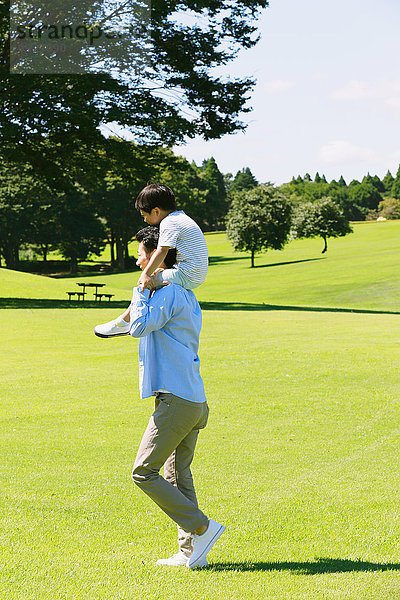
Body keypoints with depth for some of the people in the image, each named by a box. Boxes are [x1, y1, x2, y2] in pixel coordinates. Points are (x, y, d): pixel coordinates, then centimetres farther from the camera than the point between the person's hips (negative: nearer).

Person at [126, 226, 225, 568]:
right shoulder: (186, 294, 18)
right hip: (195, 401, 10)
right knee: (177, 475, 13)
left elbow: (139, 327, -22)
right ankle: (191, 552, 13)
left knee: (144, 472, -5)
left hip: (175, 400, -10)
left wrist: (142, 289, -10)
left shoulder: (169, 293, -12)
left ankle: (202, 528, -5)